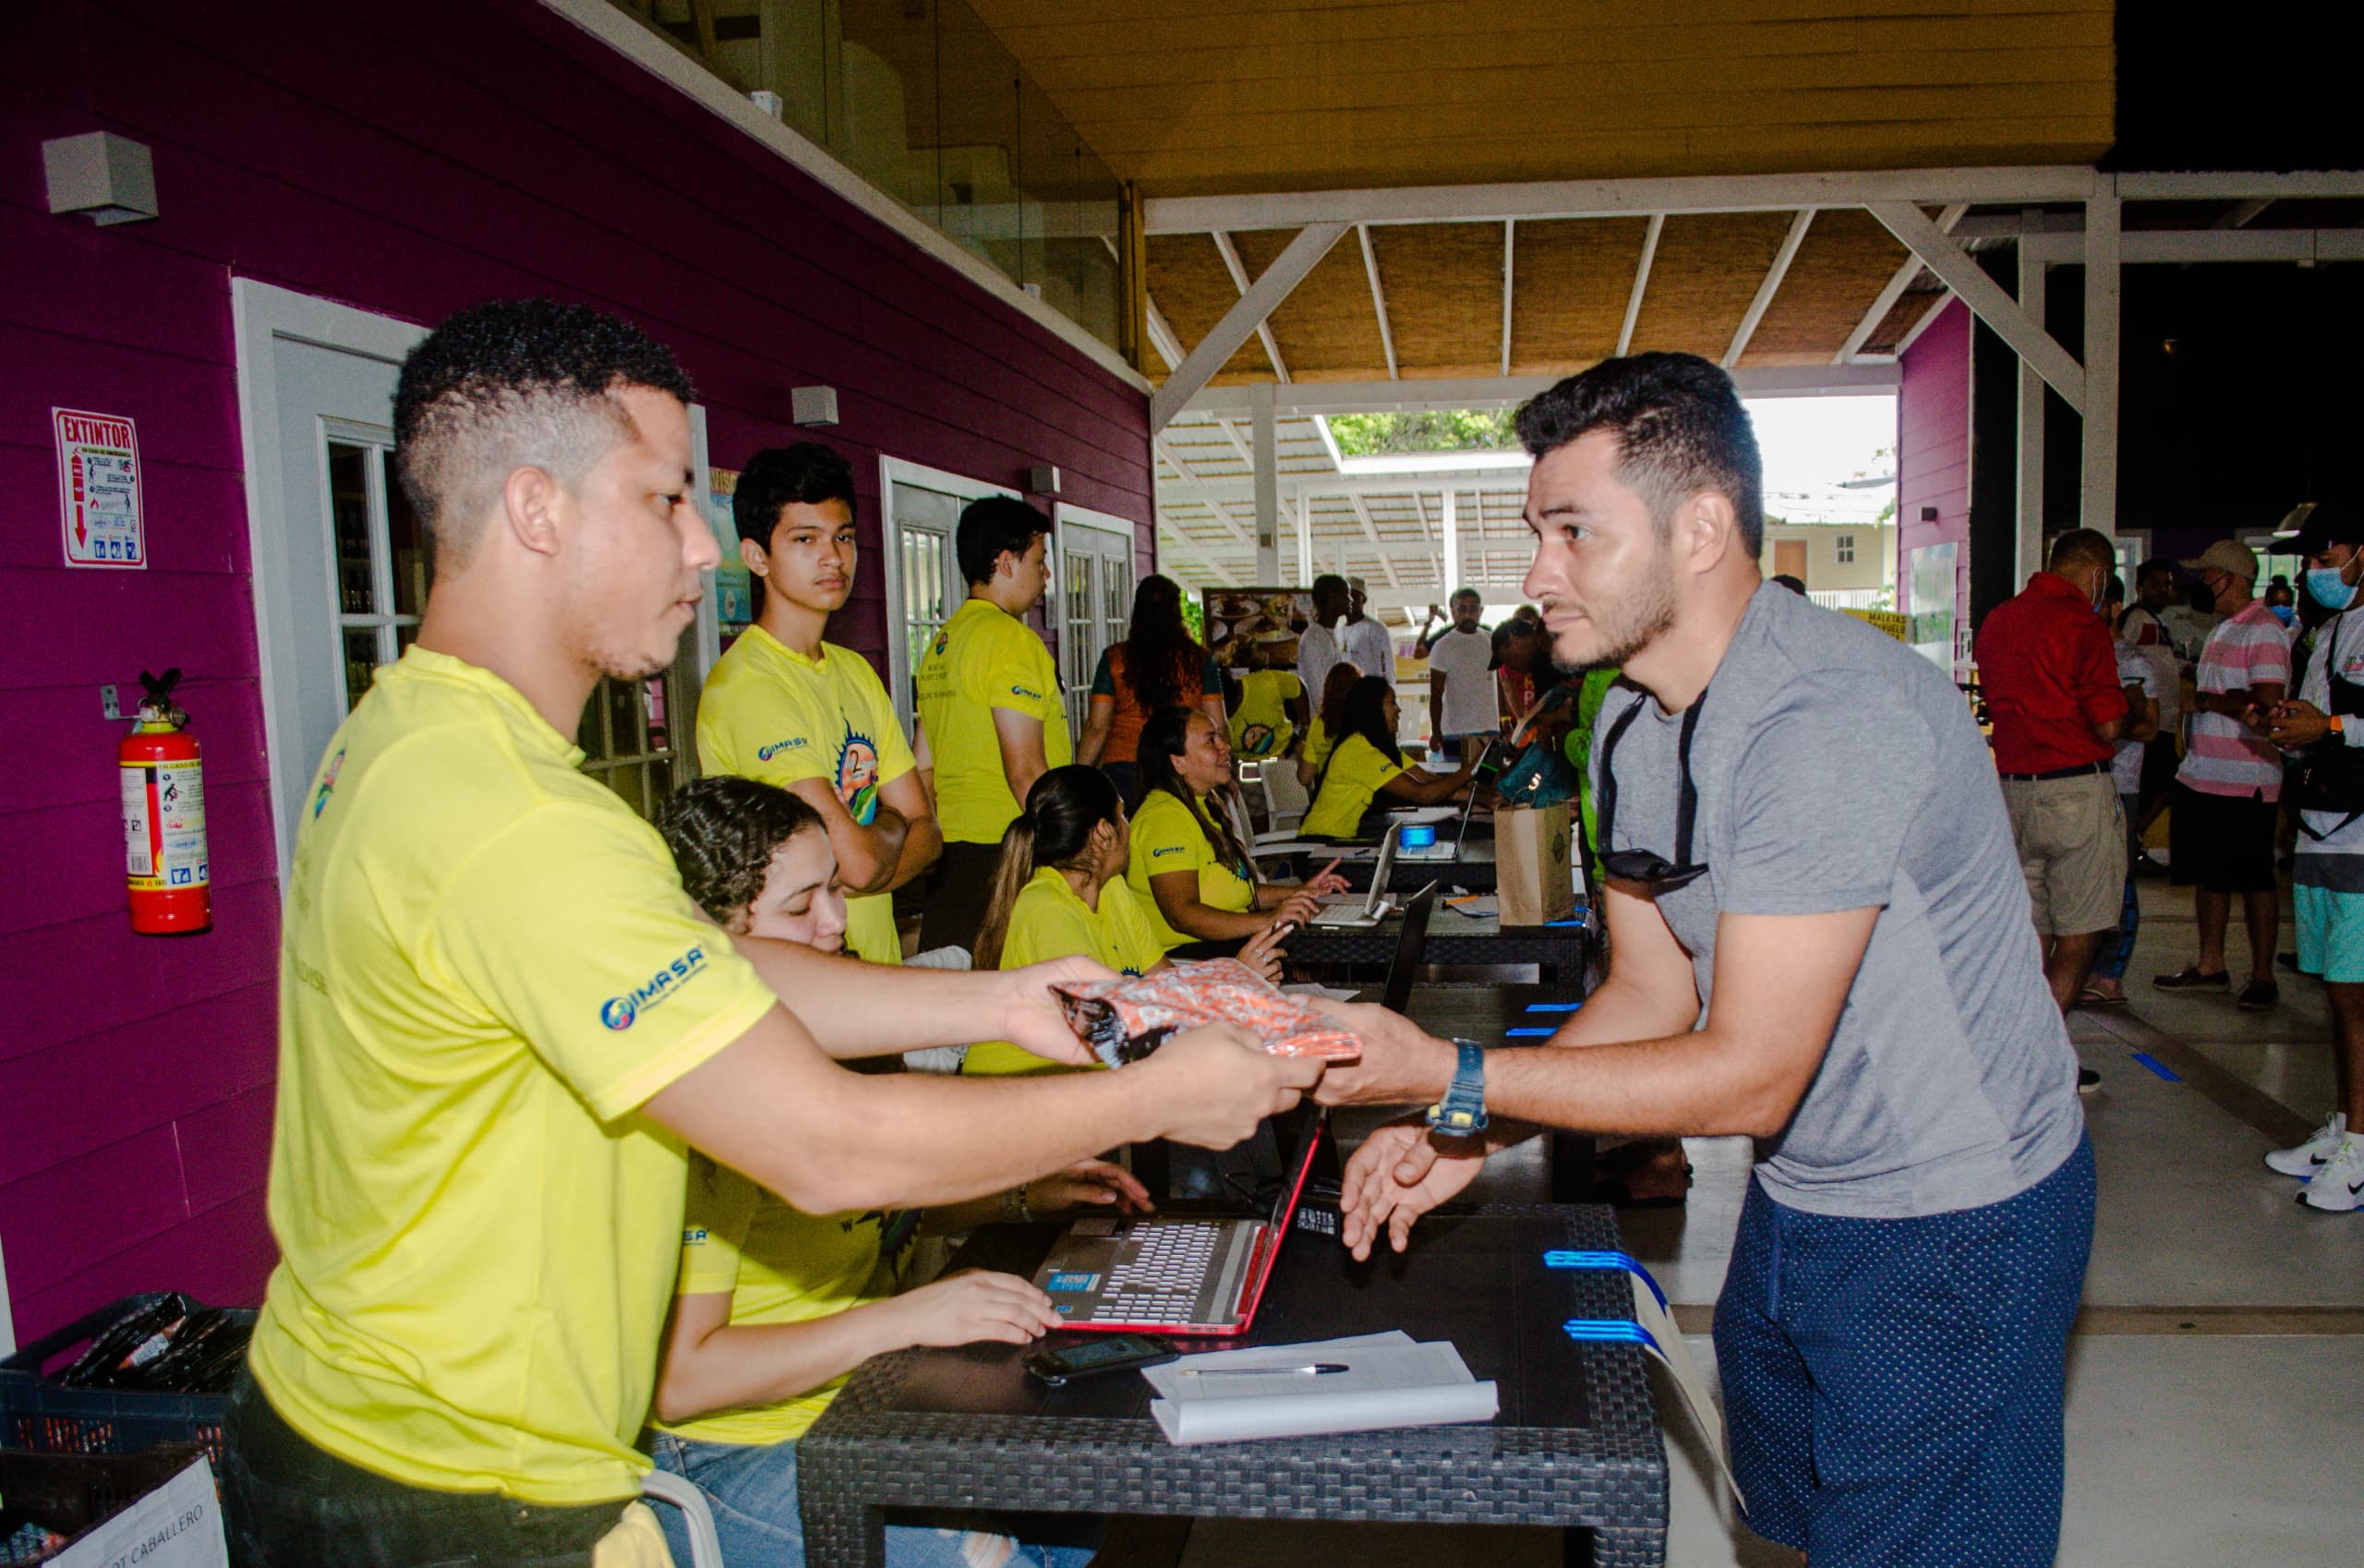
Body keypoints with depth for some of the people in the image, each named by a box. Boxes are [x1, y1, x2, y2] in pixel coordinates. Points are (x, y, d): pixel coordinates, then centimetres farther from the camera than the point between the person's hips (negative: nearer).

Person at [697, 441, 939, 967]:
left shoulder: (855, 672, 9)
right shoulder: (746, 684, -20)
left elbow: (928, 834, 5)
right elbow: (857, 860, -26)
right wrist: (890, 824, -1)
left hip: (878, 964, 5)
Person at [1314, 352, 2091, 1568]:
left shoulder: (1835, 718, -30)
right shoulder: (1631, 723, -1)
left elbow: (1750, 1078, -29)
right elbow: (1652, 990, 4)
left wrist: (1449, 1079, -30)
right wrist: (1471, 1137, -8)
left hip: (1953, 1227, -8)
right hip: (1798, 1197, 8)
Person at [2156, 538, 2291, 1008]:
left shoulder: (2263, 632, -12)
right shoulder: (2221, 631, 16)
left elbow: (2265, 703, -23)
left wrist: (2204, 700, -13)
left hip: (2244, 782, -9)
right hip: (2202, 775, 9)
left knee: (2253, 880, -1)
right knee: (2207, 874, 14)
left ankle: (2263, 976, 8)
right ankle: (2210, 965, 23)